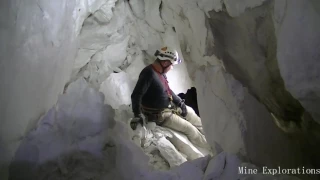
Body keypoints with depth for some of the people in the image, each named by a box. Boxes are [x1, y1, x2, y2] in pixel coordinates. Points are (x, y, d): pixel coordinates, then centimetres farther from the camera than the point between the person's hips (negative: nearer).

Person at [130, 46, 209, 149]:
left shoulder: (160, 72, 1)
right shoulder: (149, 73, -29)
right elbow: (136, 95, -31)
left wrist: (180, 102, 6)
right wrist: (137, 115, -32)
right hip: (159, 114, -10)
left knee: (196, 120, 17)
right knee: (190, 129, -7)